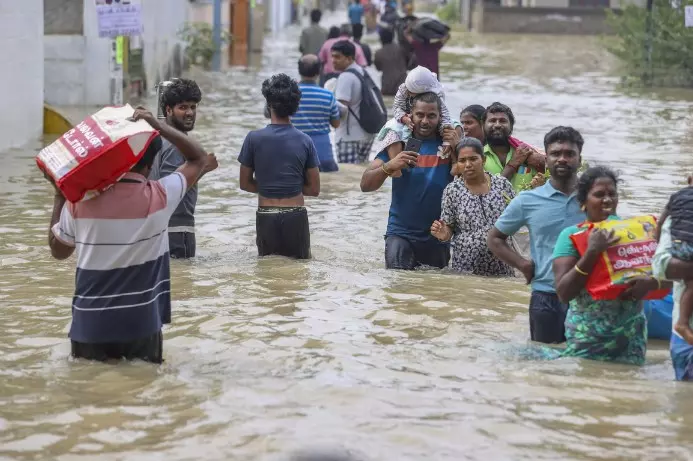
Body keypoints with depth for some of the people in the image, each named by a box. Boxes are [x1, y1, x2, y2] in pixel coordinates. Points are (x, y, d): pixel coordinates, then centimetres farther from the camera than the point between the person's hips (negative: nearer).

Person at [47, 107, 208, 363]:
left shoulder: (79, 201, -6)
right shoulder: (158, 198, -9)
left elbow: (58, 251, 12)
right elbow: (199, 159, 8)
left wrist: (59, 197, 17)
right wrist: (158, 126, 3)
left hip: (90, 326, 1)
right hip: (141, 325, -1)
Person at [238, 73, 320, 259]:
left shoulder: (254, 139, -6)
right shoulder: (305, 141, -4)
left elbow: (245, 184, 3)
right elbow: (314, 189, 2)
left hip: (266, 217, 0)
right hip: (296, 216, 0)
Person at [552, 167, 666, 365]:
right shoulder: (571, 235, -6)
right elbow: (563, 293, -14)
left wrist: (650, 282, -20)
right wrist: (592, 252, -24)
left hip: (631, 334, 3)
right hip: (587, 338, -2)